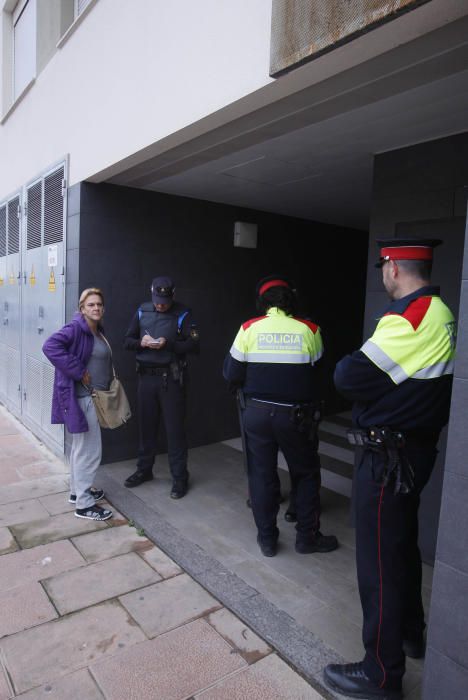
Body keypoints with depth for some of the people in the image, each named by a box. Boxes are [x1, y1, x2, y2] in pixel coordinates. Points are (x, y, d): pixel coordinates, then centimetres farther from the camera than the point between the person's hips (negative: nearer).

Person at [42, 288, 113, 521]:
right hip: (82, 398, -10)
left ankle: (78, 490, 36)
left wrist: (109, 382, 8)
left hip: (91, 397, 10)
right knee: (90, 450, -4)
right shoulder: (76, 328, -16)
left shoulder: (97, 330, 12)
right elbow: (50, 346, -30)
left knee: (81, 447, 20)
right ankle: (84, 504, 8)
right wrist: (79, 372, -26)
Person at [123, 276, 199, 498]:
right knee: (146, 424, 14)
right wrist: (141, 342, -14)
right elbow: (127, 341, 8)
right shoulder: (142, 311, 5)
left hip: (171, 378, -4)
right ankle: (144, 469, 32)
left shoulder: (182, 314, -6)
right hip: (146, 376, 4)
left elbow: (194, 345, -10)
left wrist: (168, 344, -23)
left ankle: (179, 477, 14)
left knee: (174, 428, 2)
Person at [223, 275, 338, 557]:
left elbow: (232, 374, -4)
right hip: (296, 415, 0)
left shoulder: (249, 328, -5)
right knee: (306, 474, 18)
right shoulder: (309, 330, -6)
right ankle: (308, 537, 27)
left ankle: (267, 539, 25)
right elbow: (319, 373, 2)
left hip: (257, 413, 1)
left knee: (262, 475, 14)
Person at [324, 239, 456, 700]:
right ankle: (410, 633, 44)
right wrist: (368, 366, 1)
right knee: (402, 547, 24)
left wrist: (348, 363, -1)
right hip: (416, 449, 10)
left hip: (390, 458, -10)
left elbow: (349, 377, -22)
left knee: (379, 562, 4)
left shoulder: (408, 318, -21)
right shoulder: (441, 315, 8)